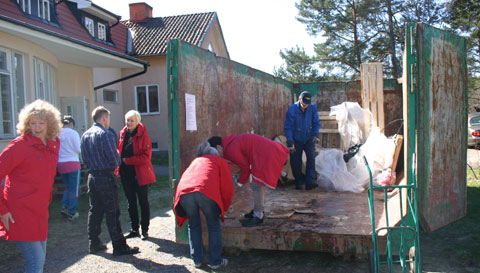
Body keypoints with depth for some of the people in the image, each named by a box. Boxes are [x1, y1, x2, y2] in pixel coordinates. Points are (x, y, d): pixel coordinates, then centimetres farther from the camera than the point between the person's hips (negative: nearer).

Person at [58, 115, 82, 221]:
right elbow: (78, 149, -12)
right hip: (72, 163, -5)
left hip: (60, 164, 5)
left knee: (68, 186, 23)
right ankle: (72, 213, 10)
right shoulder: (73, 133, -10)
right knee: (74, 189, 5)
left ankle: (64, 206, 11)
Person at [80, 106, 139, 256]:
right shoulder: (106, 134, -15)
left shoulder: (85, 135, 9)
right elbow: (115, 159, -16)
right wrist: (113, 165, 4)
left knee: (94, 210, 15)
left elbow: (84, 158, 14)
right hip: (106, 177, -7)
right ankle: (119, 246, 4)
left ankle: (93, 243, 23)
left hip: (92, 177, 8)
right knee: (112, 212, -2)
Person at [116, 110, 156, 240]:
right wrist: (118, 168, 3)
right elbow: (118, 151, 16)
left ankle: (145, 230, 17)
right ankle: (134, 229, 26)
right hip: (126, 174, 5)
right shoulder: (122, 134, 7)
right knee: (131, 203, 13)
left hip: (140, 174, -5)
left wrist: (128, 160, -18)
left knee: (143, 202, 6)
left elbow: (146, 156, -15)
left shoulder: (143, 134, -10)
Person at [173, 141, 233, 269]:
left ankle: (197, 260, 27)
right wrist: (224, 208, 33)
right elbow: (227, 188, 19)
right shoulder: (221, 161, 28)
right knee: (214, 226, 14)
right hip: (206, 191, -3)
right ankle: (215, 262, 19)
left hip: (184, 191, 4)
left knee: (193, 225, 22)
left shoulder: (196, 161, 40)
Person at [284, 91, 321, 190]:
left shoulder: (313, 107, -7)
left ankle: (310, 182, -14)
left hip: (308, 139, 1)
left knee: (311, 158, -16)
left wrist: (316, 134, -13)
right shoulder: (292, 109, -15)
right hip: (296, 140, -1)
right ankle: (299, 183, 17)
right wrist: (290, 143, -16)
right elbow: (288, 127, -13)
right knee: (295, 162, 1)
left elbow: (316, 122, 3)